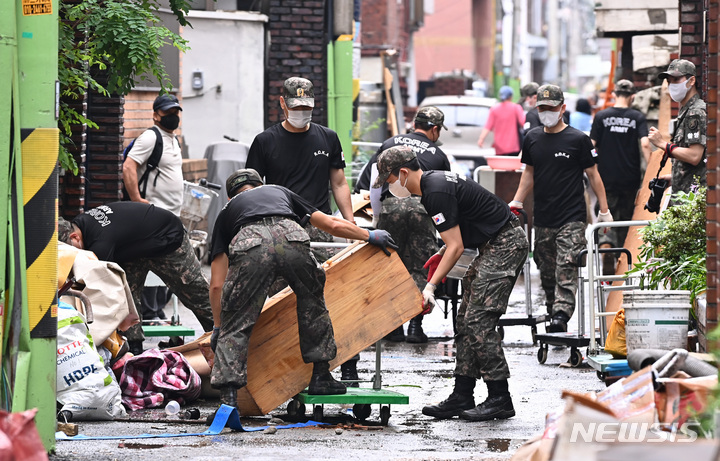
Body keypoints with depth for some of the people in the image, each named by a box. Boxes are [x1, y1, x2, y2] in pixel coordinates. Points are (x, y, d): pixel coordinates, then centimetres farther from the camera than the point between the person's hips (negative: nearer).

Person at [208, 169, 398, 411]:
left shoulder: (227, 211, 39)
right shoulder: (280, 192, 44)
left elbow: (217, 284, 32)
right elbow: (332, 224, 42)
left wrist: (217, 327, 42)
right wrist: (370, 236, 59)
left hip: (250, 246, -1)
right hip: (292, 239, 1)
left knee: (234, 328, 8)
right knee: (312, 302, 30)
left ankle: (228, 400, -5)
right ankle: (320, 377, 33)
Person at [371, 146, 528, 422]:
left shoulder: (437, 193, -19)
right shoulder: (434, 181, 13)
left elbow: (456, 246, -20)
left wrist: (430, 287, -21)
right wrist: (442, 254, 11)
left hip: (505, 245, -11)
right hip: (495, 245, 11)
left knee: (479, 321, -13)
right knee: (466, 320, 8)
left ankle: (500, 400, -11)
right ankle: (462, 397, 9)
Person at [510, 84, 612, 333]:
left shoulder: (578, 139, -3)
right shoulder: (532, 138, 10)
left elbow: (593, 174, 2)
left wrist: (604, 211, 1)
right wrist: (515, 203, 13)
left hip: (571, 219, -5)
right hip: (542, 218, 5)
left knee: (566, 268, -15)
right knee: (546, 271, 7)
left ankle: (561, 315, -24)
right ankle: (553, 311, 16)